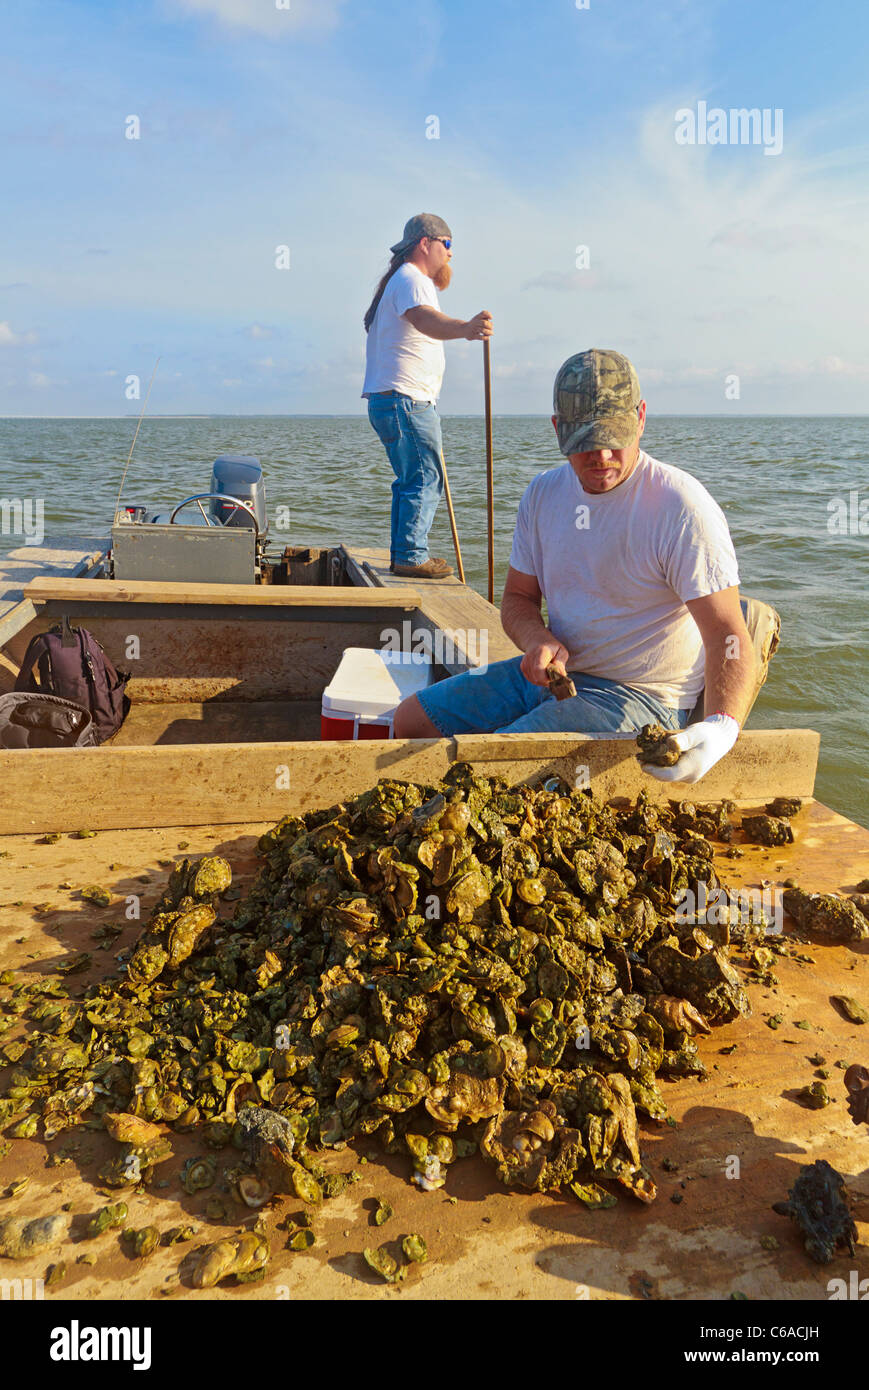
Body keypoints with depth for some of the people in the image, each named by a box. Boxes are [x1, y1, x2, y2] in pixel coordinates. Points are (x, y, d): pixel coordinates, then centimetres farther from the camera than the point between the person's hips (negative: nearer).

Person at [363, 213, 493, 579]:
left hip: (390, 399, 11)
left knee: (412, 480, 16)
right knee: (425, 480, -12)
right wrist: (464, 328, -53)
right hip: (407, 401, -11)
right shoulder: (411, 280, -11)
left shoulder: (404, 280, 25)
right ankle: (411, 556, -13)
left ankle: (403, 554, 20)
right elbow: (423, 318, -34)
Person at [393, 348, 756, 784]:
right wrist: (538, 640, -13)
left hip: (639, 696, -7)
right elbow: (518, 598, 12)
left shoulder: (681, 507, -18)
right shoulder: (544, 492, 3)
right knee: (412, 720, 6)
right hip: (553, 670, 7)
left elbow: (730, 637, -23)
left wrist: (720, 726, -42)